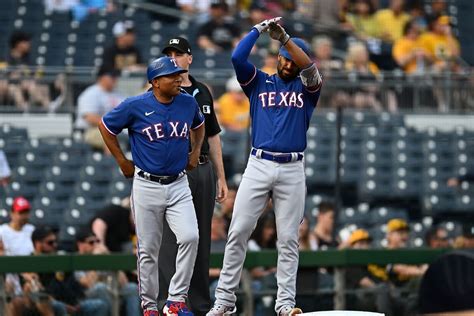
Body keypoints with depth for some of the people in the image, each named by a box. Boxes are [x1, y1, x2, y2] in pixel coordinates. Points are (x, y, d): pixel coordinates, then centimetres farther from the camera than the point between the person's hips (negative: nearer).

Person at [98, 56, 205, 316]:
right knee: (148, 249, 3)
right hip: (147, 186, -2)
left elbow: (198, 125, 24)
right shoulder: (135, 106, -11)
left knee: (190, 237, -17)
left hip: (179, 185, 2)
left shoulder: (189, 103, 0)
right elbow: (106, 127, 4)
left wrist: (195, 152, 15)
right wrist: (123, 162, 4)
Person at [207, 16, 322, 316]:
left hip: (292, 170, 0)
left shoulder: (306, 88, 10)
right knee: (238, 232, -4)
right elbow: (238, 58, -3)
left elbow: (311, 69, -12)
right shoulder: (259, 82, 12)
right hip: (258, 166, 0)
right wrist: (260, 29, -3)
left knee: (288, 239, 1)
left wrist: (284, 37, -21)